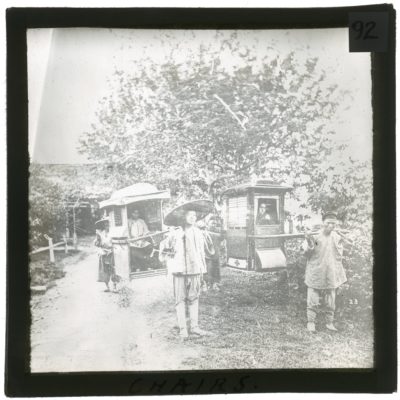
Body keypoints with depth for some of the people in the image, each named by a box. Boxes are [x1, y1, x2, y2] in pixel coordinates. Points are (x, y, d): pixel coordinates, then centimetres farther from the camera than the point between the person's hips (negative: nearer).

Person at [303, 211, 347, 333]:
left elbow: (339, 256, 5)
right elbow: (307, 254, -8)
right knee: (313, 301, 1)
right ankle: (310, 322, 14)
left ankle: (329, 322, 25)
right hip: (315, 274, -3)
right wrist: (309, 243, -25)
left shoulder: (337, 237, 3)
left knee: (330, 302, 10)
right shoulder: (314, 236, -7)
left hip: (331, 275, 3)